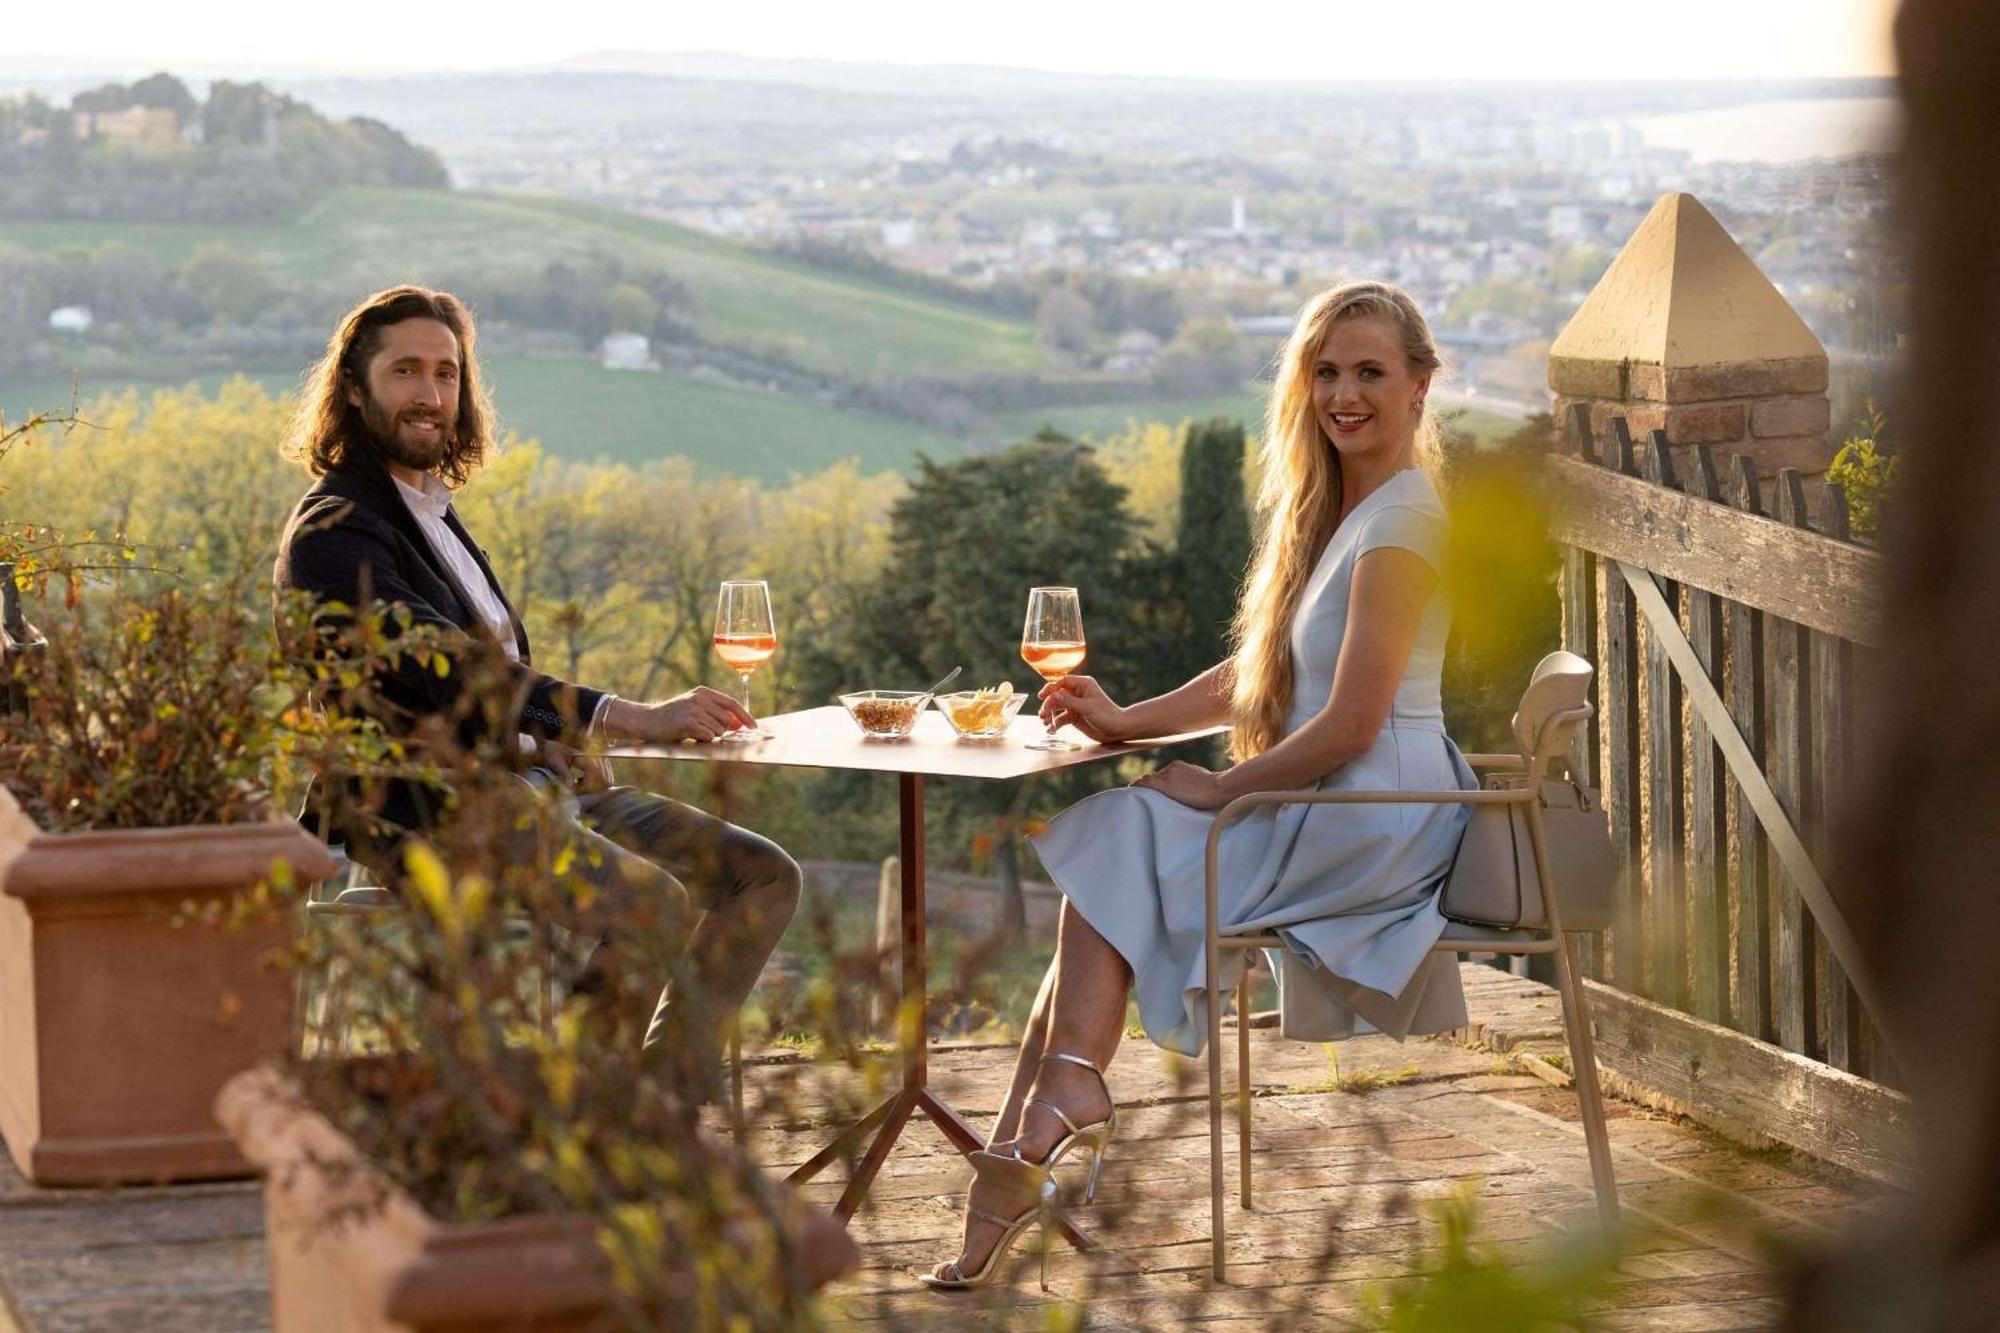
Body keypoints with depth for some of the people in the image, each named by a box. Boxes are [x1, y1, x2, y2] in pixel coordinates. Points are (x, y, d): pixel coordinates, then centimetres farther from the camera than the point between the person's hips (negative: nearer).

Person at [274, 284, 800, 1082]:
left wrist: (552, 738, -2)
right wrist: (637, 719, -27)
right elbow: (452, 673, -22)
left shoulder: (430, 510, 20)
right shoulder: (334, 534, -11)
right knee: (655, 903, -30)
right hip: (427, 817, -9)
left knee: (763, 875, 0)